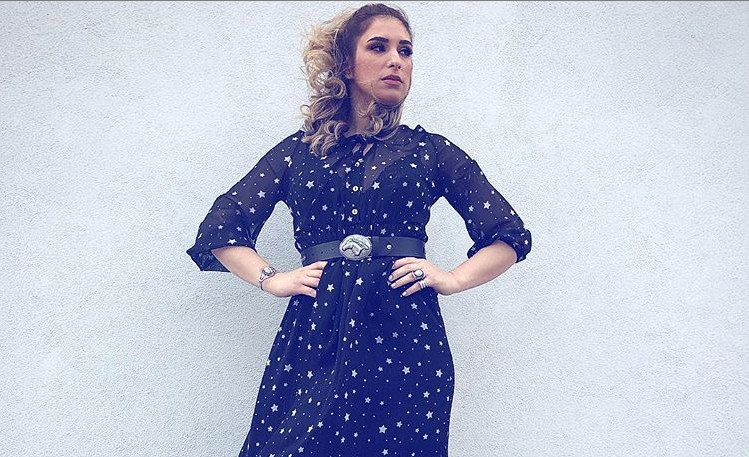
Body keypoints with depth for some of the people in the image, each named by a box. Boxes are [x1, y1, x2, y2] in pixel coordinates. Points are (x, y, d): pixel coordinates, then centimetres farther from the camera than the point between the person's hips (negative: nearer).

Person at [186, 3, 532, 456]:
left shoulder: (430, 149, 12)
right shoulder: (299, 150, 13)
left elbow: (512, 233, 12)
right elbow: (220, 227, 11)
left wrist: (452, 279, -1)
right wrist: (272, 279, -2)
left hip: (404, 337, 0)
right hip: (314, 334, 1)